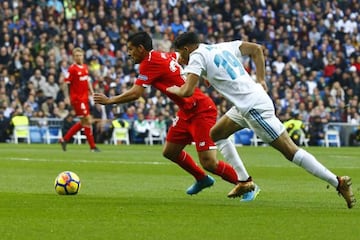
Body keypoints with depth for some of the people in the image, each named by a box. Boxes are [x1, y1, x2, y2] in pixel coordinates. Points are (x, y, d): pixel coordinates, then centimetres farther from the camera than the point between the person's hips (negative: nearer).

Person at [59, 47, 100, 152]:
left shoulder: (85, 67, 10)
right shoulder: (72, 69, -12)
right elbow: (66, 83, -10)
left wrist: (92, 92, 13)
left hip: (85, 98, 8)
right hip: (77, 99, -8)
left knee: (83, 122, 12)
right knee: (87, 120, -8)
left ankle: (64, 139, 22)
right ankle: (92, 146, -2)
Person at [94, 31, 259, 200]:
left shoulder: (149, 63, -16)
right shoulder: (164, 56, 9)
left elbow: (135, 94, -19)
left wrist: (109, 100, -6)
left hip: (201, 111, -10)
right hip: (187, 112, 10)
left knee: (209, 163, -13)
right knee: (170, 151, 15)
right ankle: (202, 179, 34)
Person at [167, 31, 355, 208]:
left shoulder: (197, 56, -7)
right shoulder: (222, 47, 17)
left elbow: (187, 91, -16)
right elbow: (256, 49, 22)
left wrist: (174, 90, 6)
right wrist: (260, 80, 19)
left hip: (254, 107, -10)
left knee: (290, 151, -9)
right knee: (216, 134, 19)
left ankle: (338, 182, -10)